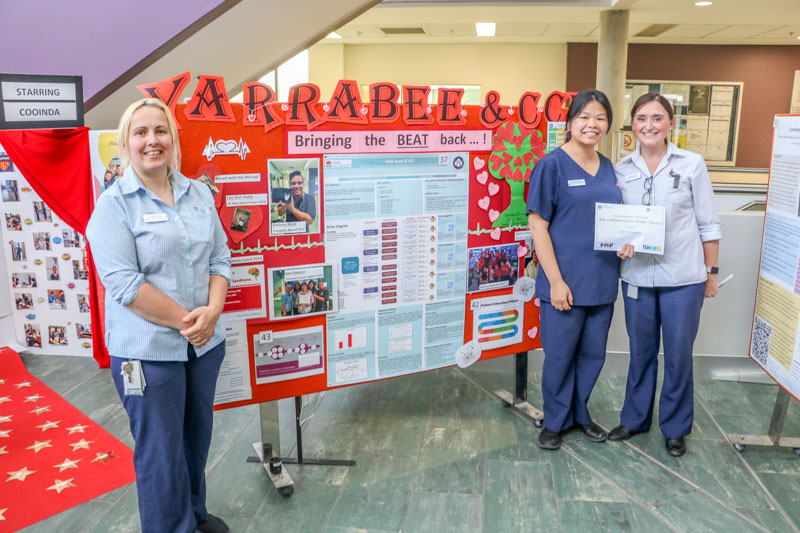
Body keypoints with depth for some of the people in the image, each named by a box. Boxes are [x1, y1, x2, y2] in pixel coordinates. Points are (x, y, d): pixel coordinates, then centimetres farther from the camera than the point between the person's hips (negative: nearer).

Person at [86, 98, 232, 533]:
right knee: (161, 452, 7)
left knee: (197, 435, 20)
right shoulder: (114, 204, -9)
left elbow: (220, 257, 5)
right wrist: (185, 320, -18)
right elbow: (123, 283, -18)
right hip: (148, 350, -5)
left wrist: (212, 310, -11)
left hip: (206, 342, 6)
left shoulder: (199, 194, 6)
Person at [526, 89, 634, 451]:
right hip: (565, 282, -6)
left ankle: (579, 413, 36)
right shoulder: (552, 165, -9)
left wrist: (625, 241, -3)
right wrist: (555, 281, -17)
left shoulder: (607, 168, 10)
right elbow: (537, 224, -12)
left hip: (602, 281, 6)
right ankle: (555, 422, 26)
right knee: (560, 356, 6)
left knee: (593, 354, 16)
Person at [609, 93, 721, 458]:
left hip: (683, 277, -2)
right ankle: (635, 418, 33)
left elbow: (708, 224, 1)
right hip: (637, 276, 2)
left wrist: (711, 271, 1)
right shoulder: (622, 170, 4)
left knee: (678, 355, 8)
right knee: (641, 351, 14)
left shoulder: (692, 164, -2)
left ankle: (675, 428, 27)